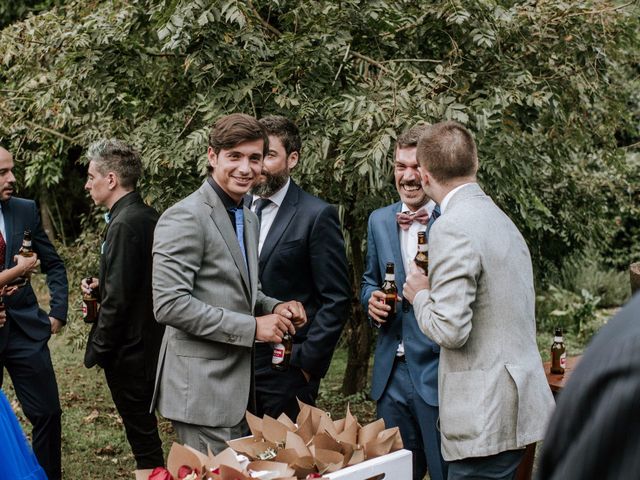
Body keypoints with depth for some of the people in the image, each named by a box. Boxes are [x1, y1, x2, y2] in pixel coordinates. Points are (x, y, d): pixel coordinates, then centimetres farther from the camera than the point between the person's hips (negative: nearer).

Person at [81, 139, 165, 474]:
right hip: (152, 342, 9)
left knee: (141, 431, 2)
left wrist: (97, 350, -13)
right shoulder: (148, 216, 7)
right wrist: (101, 285, 7)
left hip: (128, 349, -9)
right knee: (144, 426, 19)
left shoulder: (124, 225, -21)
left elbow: (118, 299, -22)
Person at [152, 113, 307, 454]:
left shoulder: (248, 218, 13)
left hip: (238, 385, 9)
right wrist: (253, 327, -20)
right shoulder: (185, 218, -15)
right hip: (201, 389, -9)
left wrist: (275, 309, 2)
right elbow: (169, 304, -22)